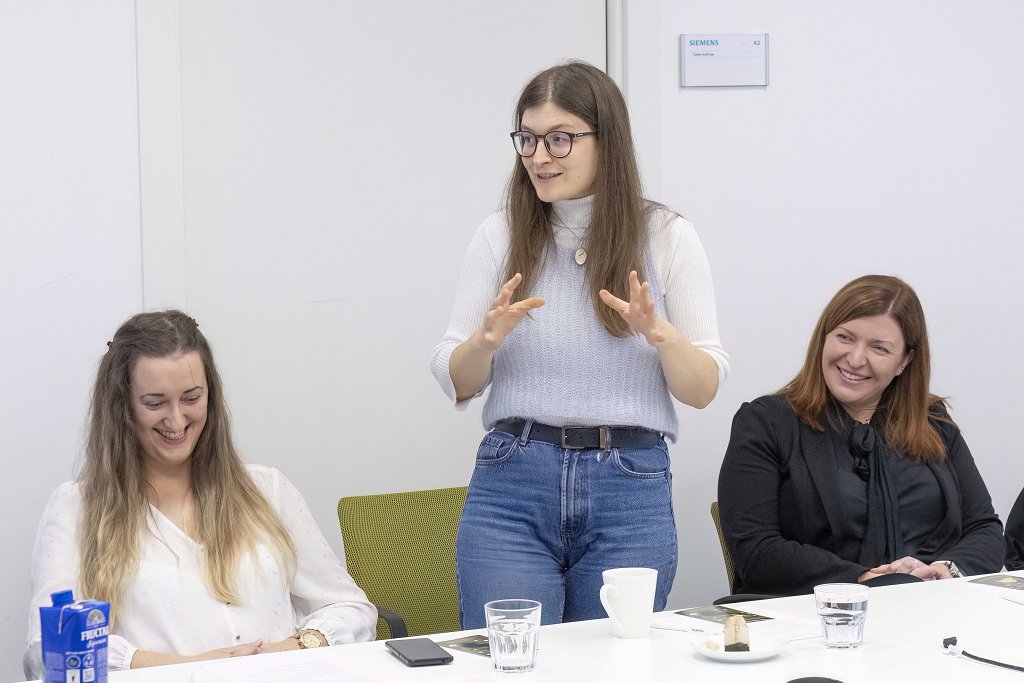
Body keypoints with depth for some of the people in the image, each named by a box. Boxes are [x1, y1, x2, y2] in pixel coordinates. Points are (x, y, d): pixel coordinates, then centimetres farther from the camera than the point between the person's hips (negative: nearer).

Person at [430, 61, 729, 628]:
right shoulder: (500, 236, 5)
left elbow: (703, 390, 1)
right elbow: (455, 384, 6)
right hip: (511, 482, 1)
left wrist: (661, 335, -18)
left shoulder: (666, 237, 2)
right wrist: (487, 339, -14)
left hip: (631, 493, 0)